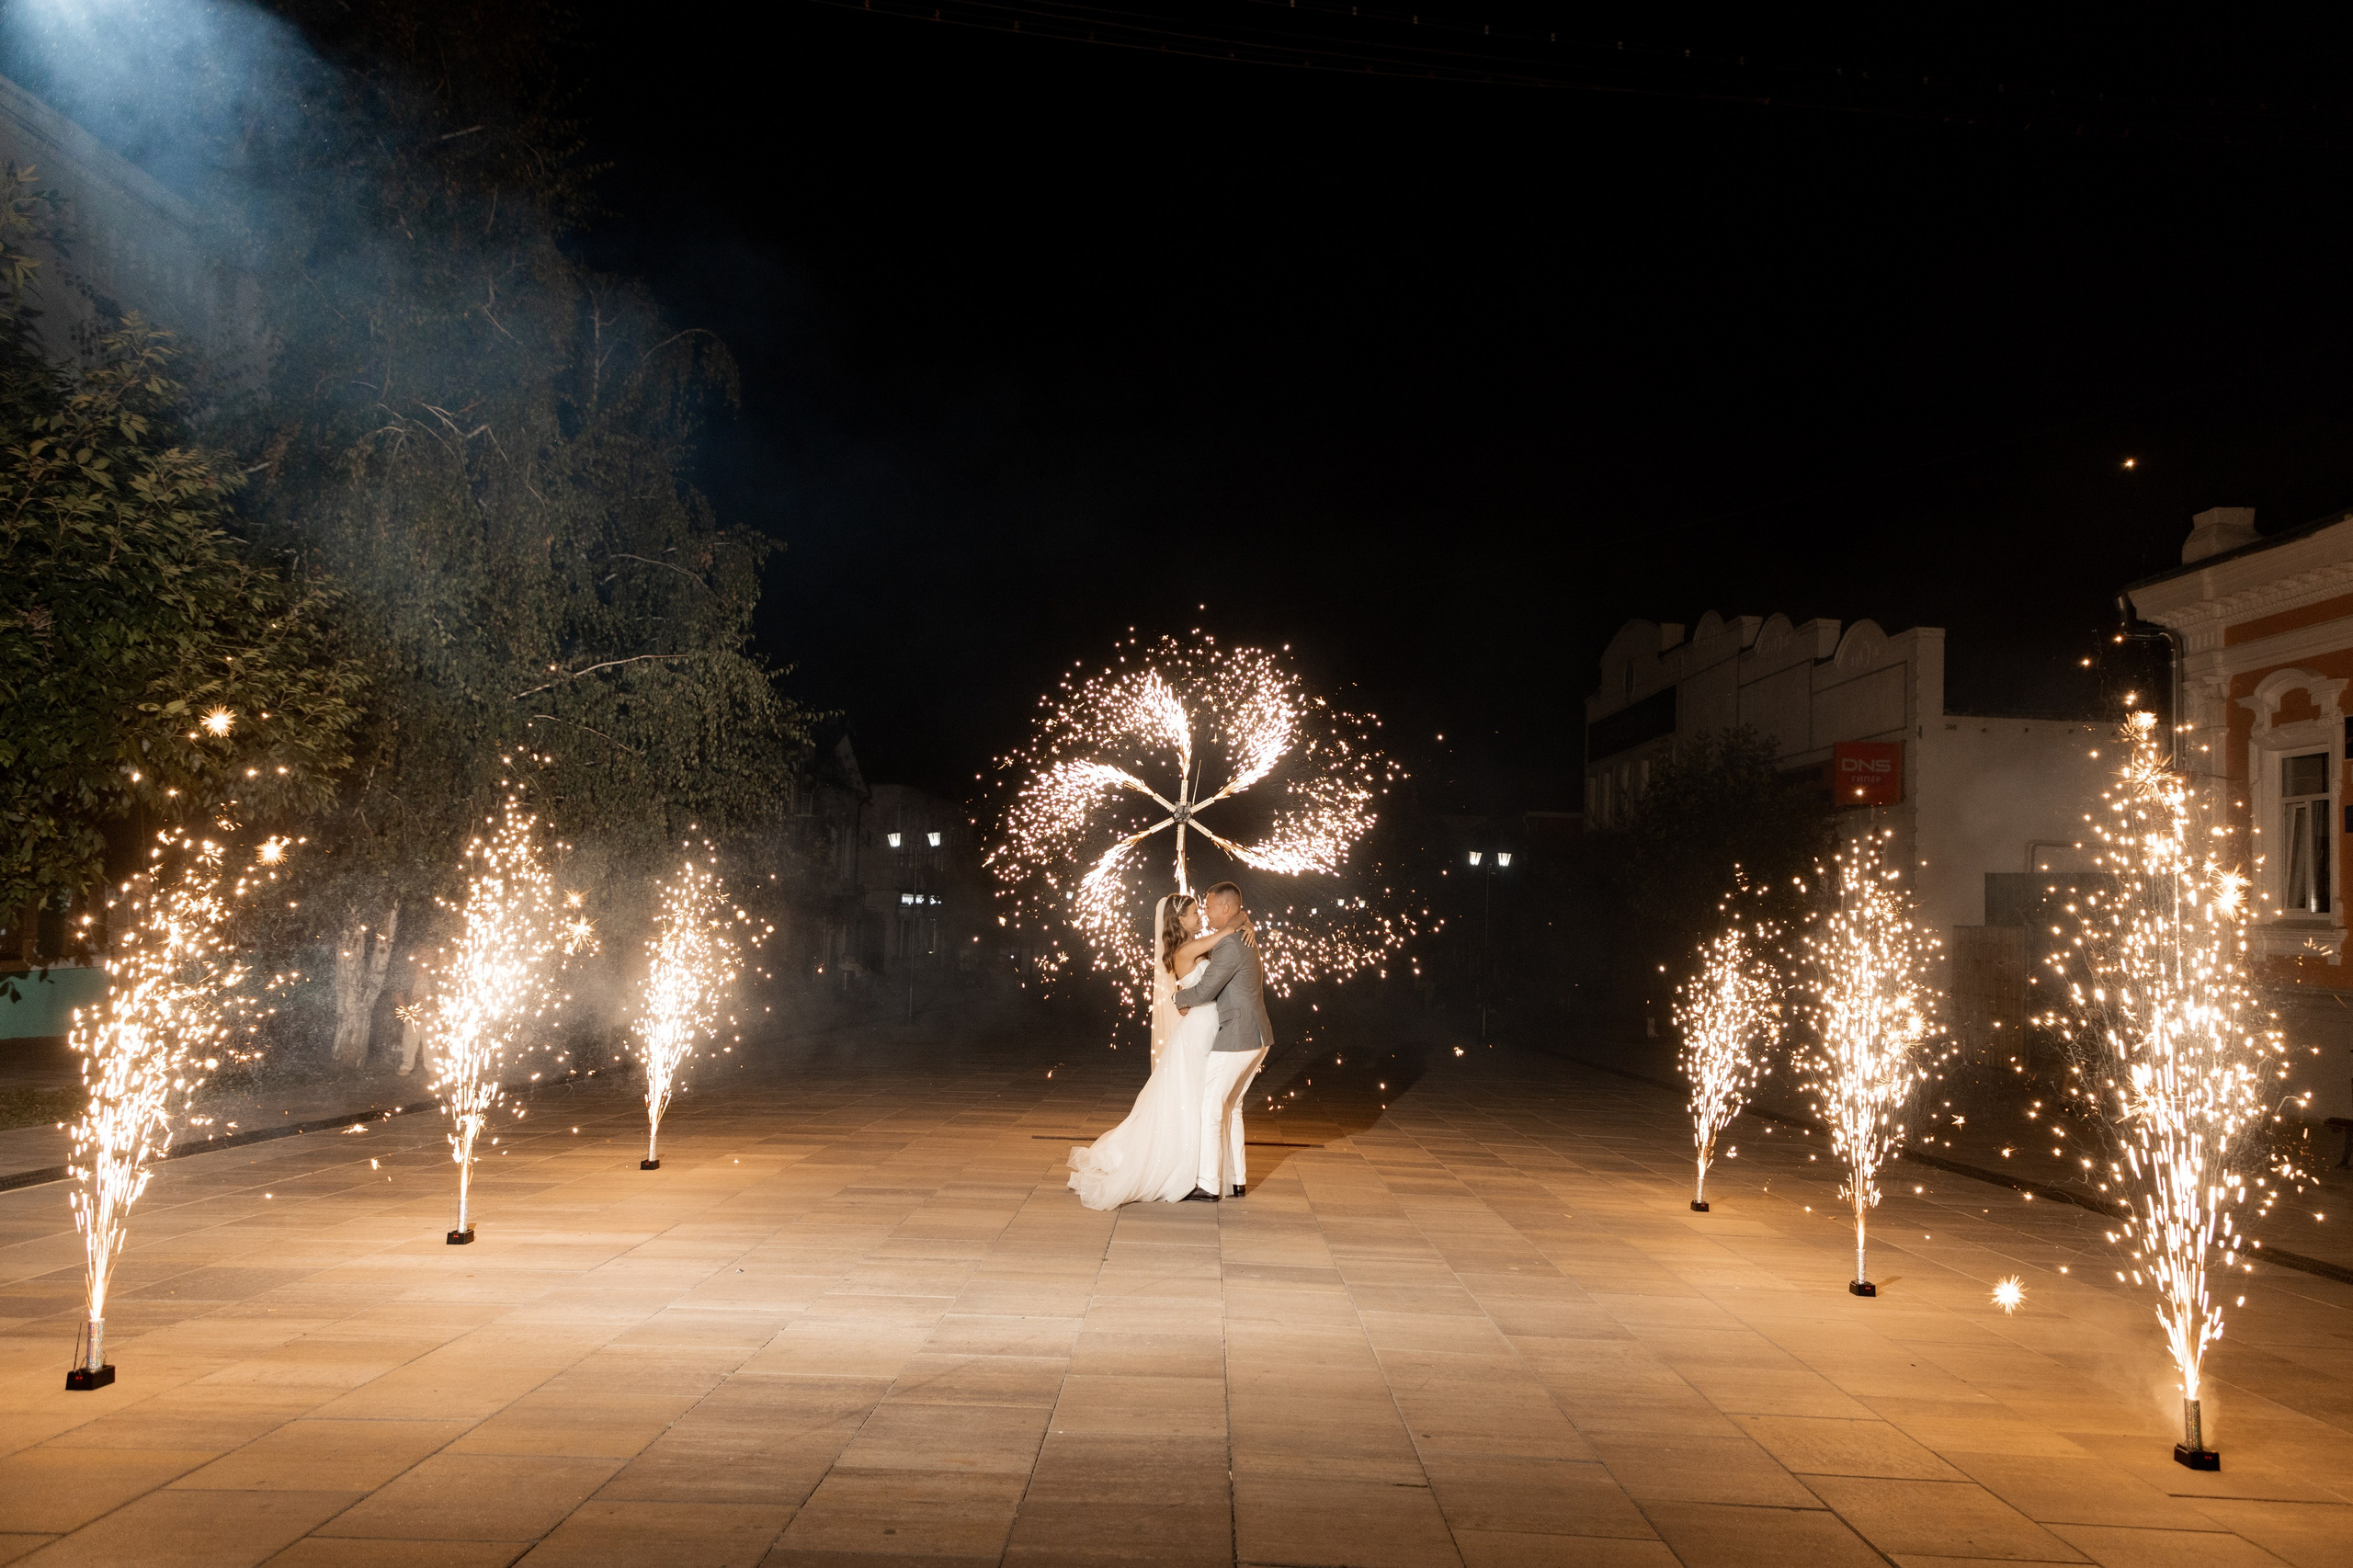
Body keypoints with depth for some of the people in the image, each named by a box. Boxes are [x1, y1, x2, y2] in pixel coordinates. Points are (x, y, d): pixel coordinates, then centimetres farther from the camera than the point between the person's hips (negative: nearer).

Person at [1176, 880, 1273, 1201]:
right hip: (1258, 1036, 10)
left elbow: (1204, 991, -17)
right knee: (1231, 1107, 16)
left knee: (1209, 1106, -3)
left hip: (1236, 1038, -10)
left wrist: (1181, 1001, 2)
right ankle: (1236, 1180, 19)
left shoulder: (1230, 946, -17)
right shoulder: (1247, 943, 15)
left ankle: (1209, 1185, -1)